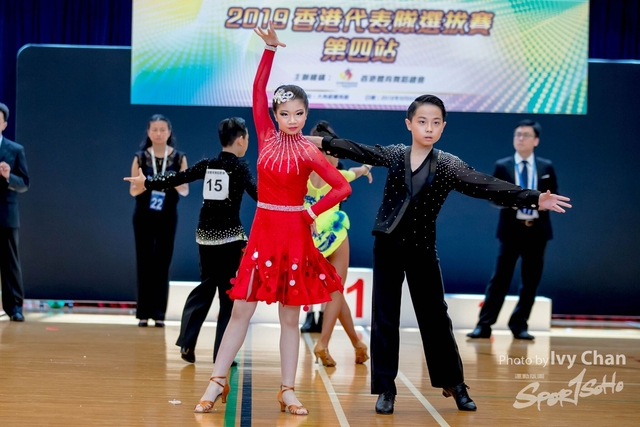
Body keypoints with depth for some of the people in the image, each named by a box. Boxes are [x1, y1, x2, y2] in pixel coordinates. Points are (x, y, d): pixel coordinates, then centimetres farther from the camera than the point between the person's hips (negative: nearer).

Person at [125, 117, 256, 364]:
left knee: (205, 287, 18)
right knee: (229, 293, 2)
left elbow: (176, 179, 11)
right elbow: (257, 193, -19)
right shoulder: (239, 167, -7)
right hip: (229, 236, -5)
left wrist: (146, 182, 26)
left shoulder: (207, 165, 6)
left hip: (205, 235, 5)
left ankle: (187, 343, 12)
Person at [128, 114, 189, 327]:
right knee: (144, 262, 1)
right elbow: (133, 190, 0)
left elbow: (185, 191, -1)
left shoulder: (179, 158, 0)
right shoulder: (140, 158, 1)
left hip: (167, 216, 0)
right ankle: (144, 313, 4)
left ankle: (159, 313, 4)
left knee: (162, 263, 0)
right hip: (144, 216, 0)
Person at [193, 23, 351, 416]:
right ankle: (217, 383, 8)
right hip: (262, 231, 3)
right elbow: (258, 91, -3)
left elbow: (343, 187, -7)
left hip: (294, 235, -2)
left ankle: (288, 391, 10)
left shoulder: (309, 151, -5)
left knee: (290, 317, 4)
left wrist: (311, 213, -6)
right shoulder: (267, 138, 3)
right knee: (241, 310, 3)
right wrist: (270, 49, -8)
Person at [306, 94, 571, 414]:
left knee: (434, 316, 4)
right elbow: (358, 151, 11)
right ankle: (385, 388, 12)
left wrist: (534, 199, -27)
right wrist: (320, 141, 12)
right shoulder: (394, 155, 1)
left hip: (422, 248, -1)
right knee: (384, 316, 3)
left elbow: (487, 187, -16)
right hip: (388, 244, 2)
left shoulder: (448, 165, -7)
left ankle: (454, 384, 19)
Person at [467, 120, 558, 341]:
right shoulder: (502, 166, 2)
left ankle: (519, 325, 16)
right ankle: (484, 325, -4)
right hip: (511, 229, -2)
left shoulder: (546, 167, 7)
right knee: (500, 279, -4)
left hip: (537, 230, 2)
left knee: (531, 281, 6)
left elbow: (554, 196, 10)